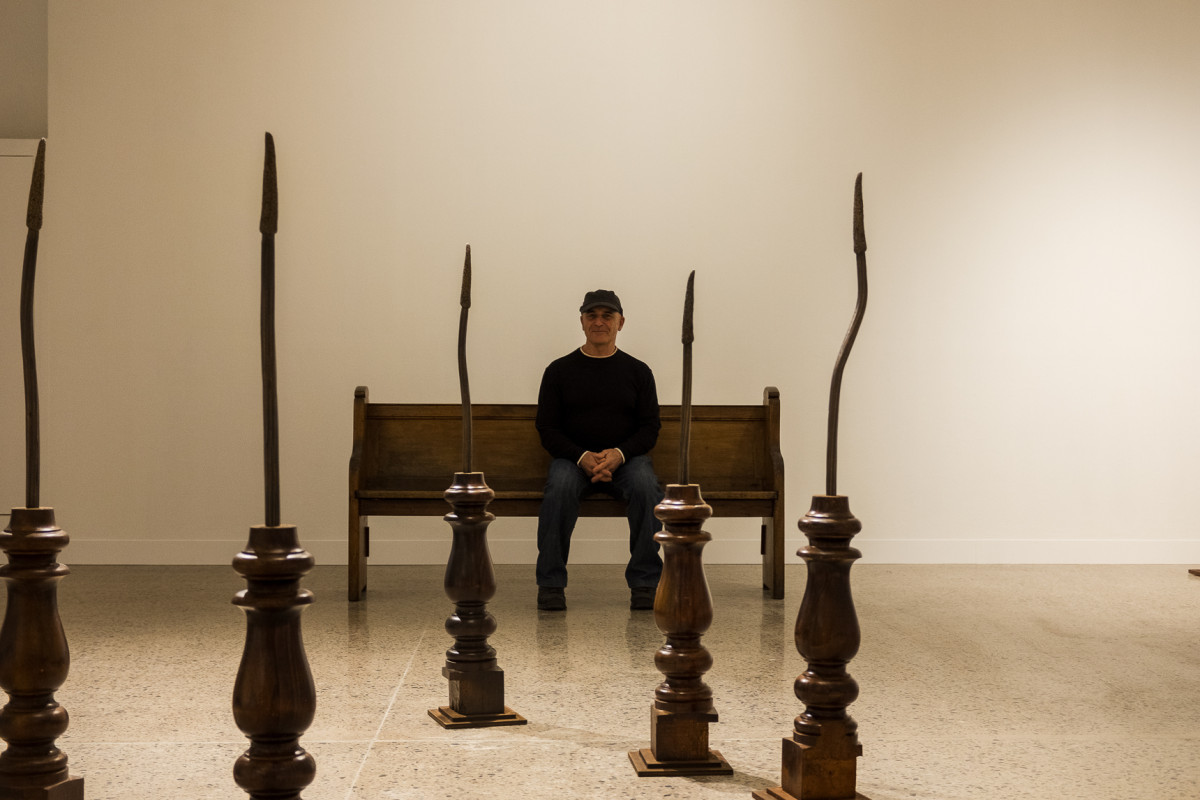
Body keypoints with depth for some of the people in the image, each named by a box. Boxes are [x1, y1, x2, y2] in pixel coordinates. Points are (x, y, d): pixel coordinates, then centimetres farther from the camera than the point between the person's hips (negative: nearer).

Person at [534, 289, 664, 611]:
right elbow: (548, 429, 2)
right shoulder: (560, 370, 6)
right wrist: (583, 457, -16)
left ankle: (644, 582, -22)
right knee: (560, 487, -35)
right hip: (573, 457, -1)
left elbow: (650, 428, 4)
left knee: (646, 487, -33)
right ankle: (550, 582, -24)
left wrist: (619, 454, -16)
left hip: (626, 458, 1)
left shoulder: (638, 371, 9)